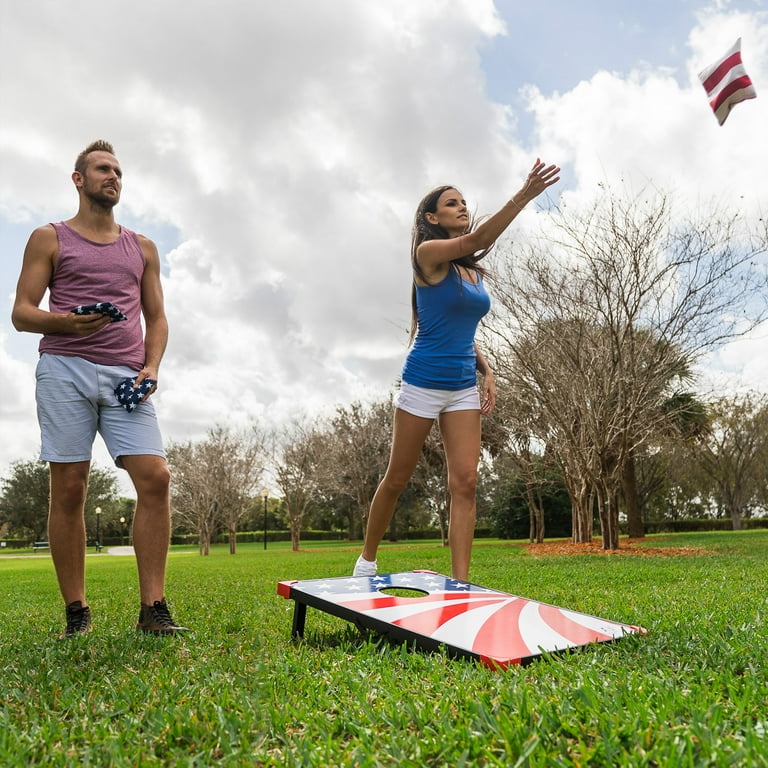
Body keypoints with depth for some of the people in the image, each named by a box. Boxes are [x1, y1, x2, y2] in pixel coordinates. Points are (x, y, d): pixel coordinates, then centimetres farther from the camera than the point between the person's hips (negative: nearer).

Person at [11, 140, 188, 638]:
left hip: (125, 376, 2)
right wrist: (67, 322, -15)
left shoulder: (142, 249, 22)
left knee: (156, 478, -14)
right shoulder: (49, 239, 14)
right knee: (69, 489, -3)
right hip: (65, 369, -1)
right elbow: (22, 313, 7)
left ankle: (153, 608, -8)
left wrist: (151, 367, 0)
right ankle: (77, 613, 7)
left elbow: (157, 318, 18)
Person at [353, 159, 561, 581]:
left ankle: (460, 583, 2)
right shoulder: (429, 254, -8)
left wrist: (485, 370, 7)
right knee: (397, 479, 7)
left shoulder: (472, 270, 14)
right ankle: (367, 558, 28)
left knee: (465, 481, -3)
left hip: (463, 388, 6)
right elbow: (476, 239, -27)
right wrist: (524, 195, -35)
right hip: (423, 383, -6)